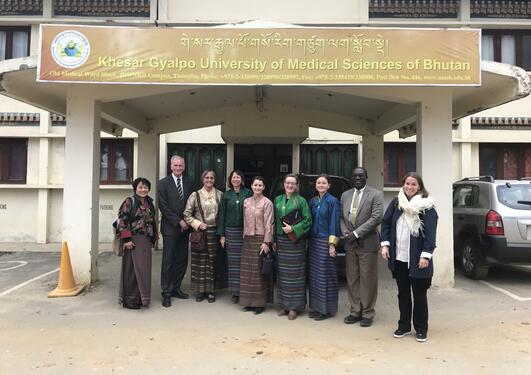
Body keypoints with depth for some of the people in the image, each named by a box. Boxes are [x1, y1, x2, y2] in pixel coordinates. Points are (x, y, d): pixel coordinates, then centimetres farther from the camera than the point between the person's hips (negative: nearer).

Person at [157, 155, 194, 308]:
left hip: (185, 227, 4)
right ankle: (166, 292, 9)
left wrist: (187, 221, -3)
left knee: (182, 260, 9)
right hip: (170, 227, -4)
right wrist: (179, 221, -12)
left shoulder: (189, 182, 8)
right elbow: (163, 207, -9)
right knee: (168, 261, 0)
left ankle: (176, 288, 22)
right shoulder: (163, 183, -3)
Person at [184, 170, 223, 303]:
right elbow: (186, 214, 1)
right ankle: (200, 290, 14)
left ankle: (210, 290, 15)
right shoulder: (196, 195, 0)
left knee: (212, 261, 4)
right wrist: (198, 224, -8)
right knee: (200, 261, 2)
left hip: (214, 231, 1)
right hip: (200, 232, -1)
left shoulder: (220, 195, 4)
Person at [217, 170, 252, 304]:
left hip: (245, 231, -1)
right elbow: (221, 215, 7)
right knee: (233, 262, 4)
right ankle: (235, 292, 13)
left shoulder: (248, 193, 2)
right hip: (231, 231, 2)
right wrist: (221, 235, 2)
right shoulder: (226, 195, 7)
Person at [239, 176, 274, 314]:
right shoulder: (246, 202, 10)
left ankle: (260, 303, 10)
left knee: (260, 271, 0)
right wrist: (244, 237, 9)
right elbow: (245, 222, 13)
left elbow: (268, 224, -9)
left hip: (260, 239, -5)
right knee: (247, 270, 8)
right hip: (248, 239, 5)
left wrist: (266, 242, -14)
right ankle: (249, 301, 19)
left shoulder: (267, 203, -6)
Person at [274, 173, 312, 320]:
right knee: (282, 273, 8)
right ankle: (284, 305, 19)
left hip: (295, 241, -4)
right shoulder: (278, 200, 10)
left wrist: (293, 229, -15)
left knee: (294, 273, 0)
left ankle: (294, 307, 9)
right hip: (281, 240, 4)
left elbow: (308, 220, -5)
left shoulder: (301, 201, -3)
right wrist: (274, 239, 8)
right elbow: (275, 220, 13)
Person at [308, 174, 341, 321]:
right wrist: (308, 241, 7)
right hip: (313, 241, 6)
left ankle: (327, 309, 9)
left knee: (325, 275, -1)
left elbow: (334, 222, -10)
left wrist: (332, 244, -15)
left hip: (325, 242, -6)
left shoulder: (332, 201, -6)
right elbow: (309, 221, 13)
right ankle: (316, 306, 21)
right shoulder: (312, 201, 11)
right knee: (314, 275, 10)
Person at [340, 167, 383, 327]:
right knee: (352, 280, 10)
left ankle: (367, 313, 14)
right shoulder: (345, 195, 13)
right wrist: (346, 233, -6)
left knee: (368, 280, 2)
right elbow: (341, 217, 13)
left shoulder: (376, 195, -3)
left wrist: (356, 233, -16)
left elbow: (376, 217, -12)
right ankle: (355, 311, 21)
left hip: (367, 243, -4)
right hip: (349, 244, 5)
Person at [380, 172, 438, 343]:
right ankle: (404, 326, 29)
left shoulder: (426, 206, -8)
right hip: (398, 258, 4)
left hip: (417, 259, -4)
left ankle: (421, 328, 24)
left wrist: (426, 255, -17)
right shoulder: (396, 202, 4)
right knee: (403, 293, 15)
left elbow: (430, 232, -12)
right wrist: (385, 244, -2)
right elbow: (386, 223, 8)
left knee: (419, 294, 9)